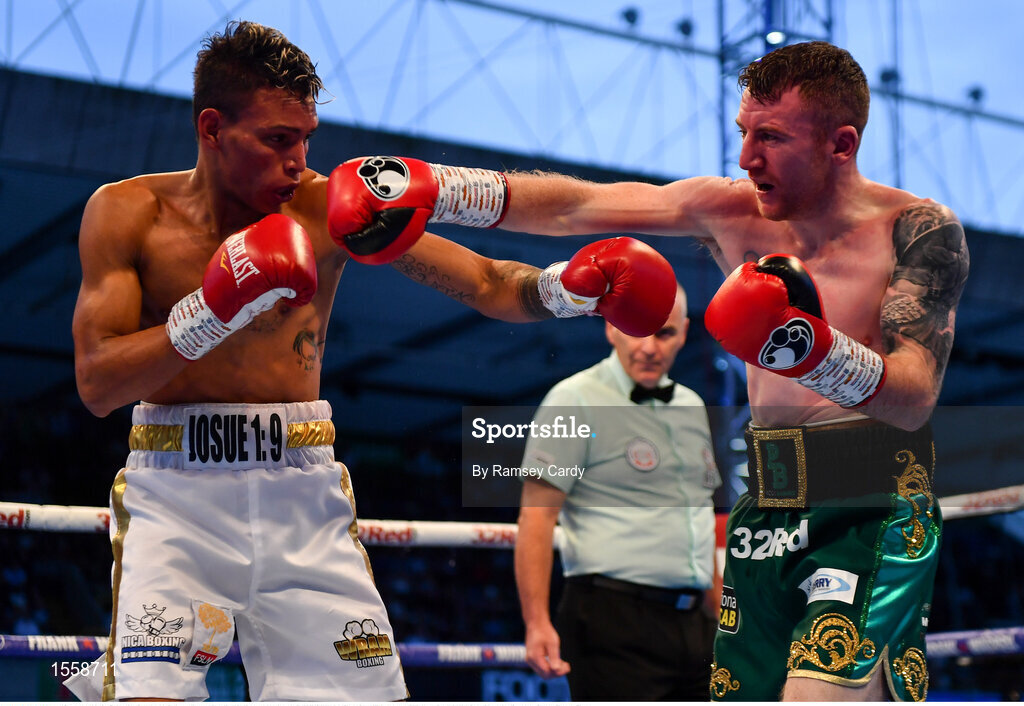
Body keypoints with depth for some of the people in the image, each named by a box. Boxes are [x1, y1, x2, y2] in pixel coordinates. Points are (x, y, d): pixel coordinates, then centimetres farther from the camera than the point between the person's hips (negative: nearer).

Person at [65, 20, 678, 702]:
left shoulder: (331, 207, -1)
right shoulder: (128, 212, -2)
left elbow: (484, 284, 0)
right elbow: (96, 383, -7)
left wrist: (567, 286, -20)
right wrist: (214, 311, -19)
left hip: (306, 495, 2)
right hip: (176, 493, -2)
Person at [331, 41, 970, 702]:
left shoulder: (918, 229, -8)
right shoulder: (728, 210, 4)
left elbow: (916, 400, -16)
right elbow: (570, 206, 3)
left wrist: (815, 350, -35)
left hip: (874, 519, -5)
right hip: (766, 519, 5)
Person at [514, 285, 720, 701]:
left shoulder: (691, 406, 18)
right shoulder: (574, 401, -5)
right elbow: (536, 516, -11)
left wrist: (719, 623, 22)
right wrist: (537, 622, -20)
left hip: (691, 622, 7)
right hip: (614, 620, -7)